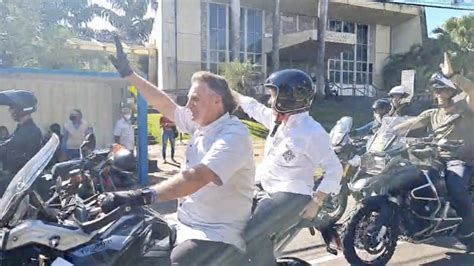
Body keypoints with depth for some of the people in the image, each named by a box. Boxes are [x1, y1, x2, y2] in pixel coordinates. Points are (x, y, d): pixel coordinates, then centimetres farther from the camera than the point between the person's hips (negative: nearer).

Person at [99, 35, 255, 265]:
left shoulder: (234, 135, -20)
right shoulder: (200, 124, 7)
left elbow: (196, 177, -34)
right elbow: (165, 105, 15)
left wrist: (141, 196, -44)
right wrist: (128, 72, 16)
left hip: (217, 237, -9)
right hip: (185, 225, 9)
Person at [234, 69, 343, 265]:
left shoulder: (312, 132, -15)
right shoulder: (278, 120, 9)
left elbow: (334, 169, -13)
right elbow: (254, 107, 25)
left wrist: (316, 202, -18)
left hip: (291, 196, -9)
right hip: (263, 187, 9)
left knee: (251, 234, -27)